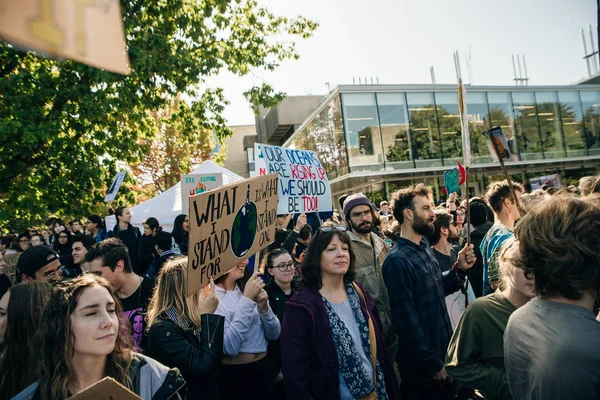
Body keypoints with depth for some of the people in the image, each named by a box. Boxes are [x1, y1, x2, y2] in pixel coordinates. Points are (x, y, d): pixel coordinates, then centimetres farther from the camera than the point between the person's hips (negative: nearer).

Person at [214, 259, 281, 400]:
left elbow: (274, 334, 3)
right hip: (232, 375, -6)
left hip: (263, 368, 6)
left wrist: (263, 307, -15)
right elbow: (230, 347, -24)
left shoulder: (248, 288, 2)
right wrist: (247, 299, -26)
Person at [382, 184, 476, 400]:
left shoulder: (425, 247, 4)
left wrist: (459, 269, -5)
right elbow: (406, 319, -23)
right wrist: (433, 364, -18)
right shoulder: (397, 260, -24)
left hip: (443, 349, 8)